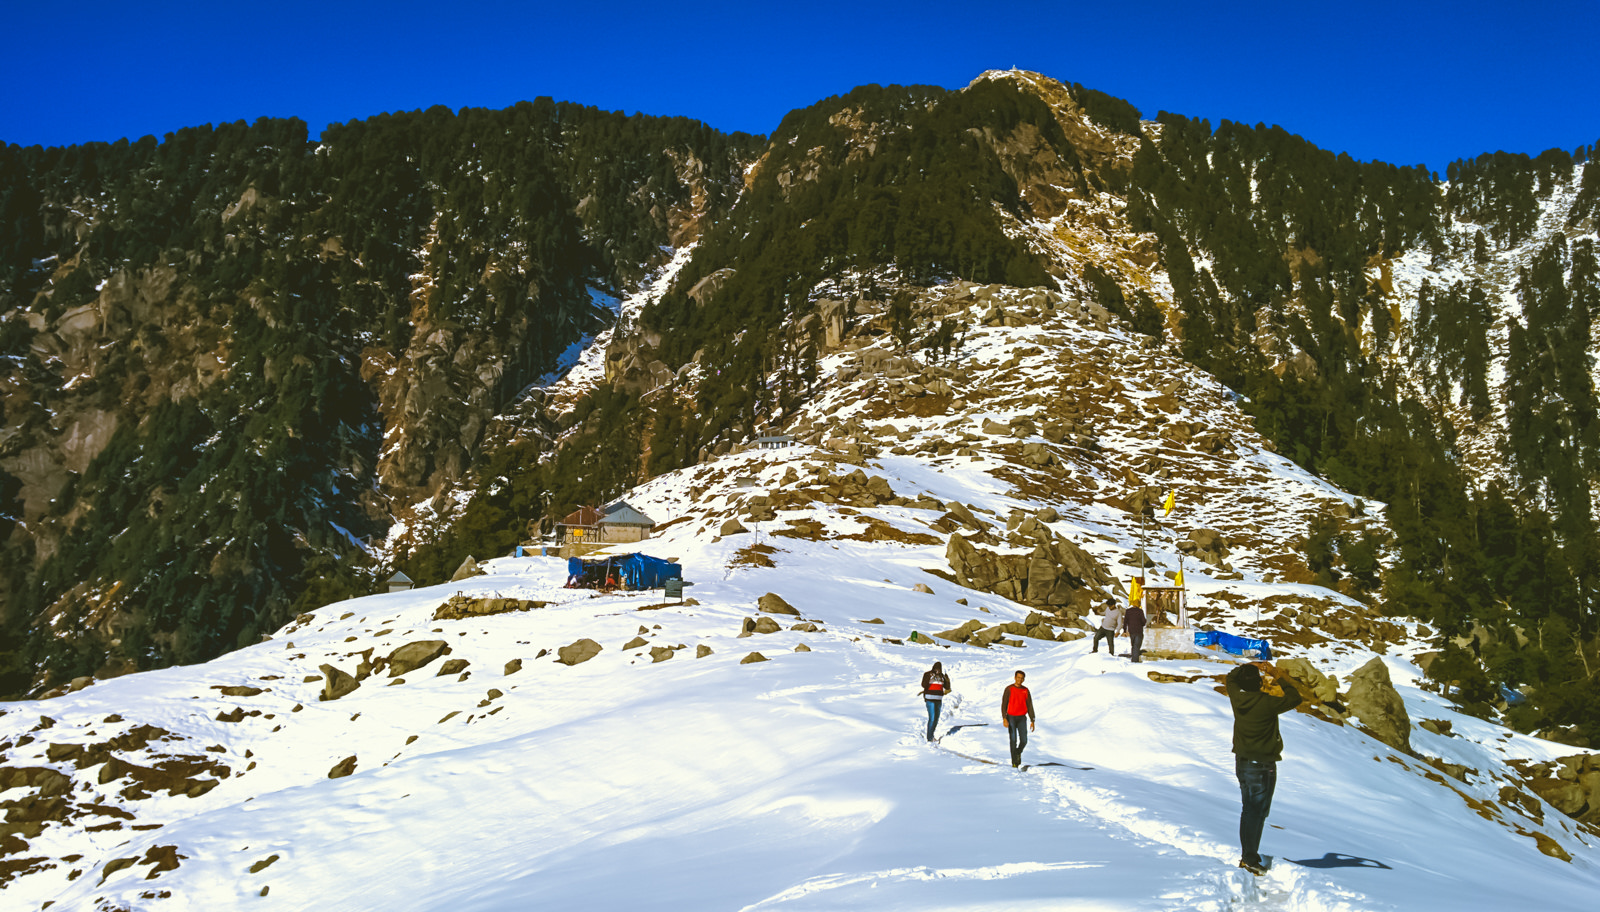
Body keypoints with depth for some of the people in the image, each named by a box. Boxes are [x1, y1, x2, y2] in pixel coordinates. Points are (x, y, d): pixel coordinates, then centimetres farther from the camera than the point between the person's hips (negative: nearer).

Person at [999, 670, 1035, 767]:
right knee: (1013, 740, -9)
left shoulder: (1026, 691, 3)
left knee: (1024, 741, -5)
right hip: (1011, 718, -3)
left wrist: (1032, 721, -2)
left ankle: (1018, 752, 28)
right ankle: (1014, 762, 3)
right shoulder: (1008, 689, -7)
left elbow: (1030, 706, 4)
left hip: (1022, 718, 3)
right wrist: (1004, 719, -21)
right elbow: (1004, 704, -9)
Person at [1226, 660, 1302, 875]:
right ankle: (1250, 859, 3)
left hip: (1242, 762, 7)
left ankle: (1247, 855, 25)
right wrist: (1279, 678, -2)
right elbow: (1294, 698, -11)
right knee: (1257, 811, 0)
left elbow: (1231, 676, 17)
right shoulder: (1266, 703, -23)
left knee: (1249, 809, 17)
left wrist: (1251, 666, 13)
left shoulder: (1237, 698, -4)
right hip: (1262, 765, -7)